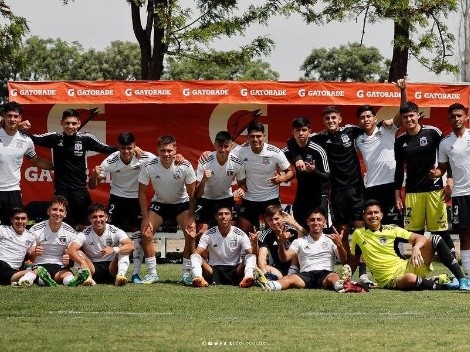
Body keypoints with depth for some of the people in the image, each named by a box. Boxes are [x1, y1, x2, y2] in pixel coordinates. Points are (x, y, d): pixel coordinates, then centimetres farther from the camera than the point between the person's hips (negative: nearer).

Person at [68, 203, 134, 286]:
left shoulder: (115, 231, -7)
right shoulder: (85, 234, -7)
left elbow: (131, 246, -21)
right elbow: (71, 250, -22)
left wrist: (114, 250, -39)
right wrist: (82, 262, -42)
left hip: (111, 269, 0)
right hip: (93, 268, 0)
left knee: (123, 251, -21)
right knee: (78, 253, -21)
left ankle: (120, 275, -43)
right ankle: (88, 277, -42)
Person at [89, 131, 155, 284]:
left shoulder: (145, 158, -22)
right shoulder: (110, 161, -22)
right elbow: (92, 186, -16)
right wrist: (95, 176, -38)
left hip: (137, 198, 0)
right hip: (117, 197, 0)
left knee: (138, 234, -3)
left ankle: (136, 273, 5)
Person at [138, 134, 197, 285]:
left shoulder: (185, 166, -24)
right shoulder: (149, 166, -23)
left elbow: (192, 193, -13)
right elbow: (142, 192, -11)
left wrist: (191, 217, -17)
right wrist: (146, 217, -15)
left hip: (182, 203, -1)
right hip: (159, 203, 1)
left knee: (191, 234, -20)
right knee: (146, 233, -14)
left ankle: (186, 274, -6)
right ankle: (152, 274, 0)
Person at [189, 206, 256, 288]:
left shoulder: (240, 235, -4)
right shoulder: (208, 235, -4)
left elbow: (251, 254, -14)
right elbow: (196, 254, -15)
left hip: (235, 271, 0)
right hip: (214, 270, 0)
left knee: (250, 257, -26)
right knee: (196, 257, -26)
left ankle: (248, 277, -49)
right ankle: (198, 278, -50)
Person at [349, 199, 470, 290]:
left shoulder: (391, 230, 6)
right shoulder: (358, 235, 5)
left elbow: (420, 238, 4)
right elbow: (354, 260, 18)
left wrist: (416, 248, -17)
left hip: (406, 267, 4)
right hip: (390, 280, -4)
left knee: (435, 240, -15)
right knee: (410, 279, -43)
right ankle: (445, 286, -17)